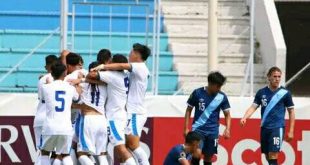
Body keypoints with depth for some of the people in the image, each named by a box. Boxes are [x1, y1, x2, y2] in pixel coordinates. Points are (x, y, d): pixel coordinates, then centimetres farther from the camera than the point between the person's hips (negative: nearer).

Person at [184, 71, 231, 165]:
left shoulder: (222, 97, -2)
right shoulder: (197, 93, -6)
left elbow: (227, 114, 7)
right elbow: (189, 110, 3)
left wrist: (227, 129, -9)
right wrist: (186, 128, -2)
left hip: (212, 131, 2)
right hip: (198, 129, -2)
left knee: (208, 157, 6)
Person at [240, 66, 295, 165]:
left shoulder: (285, 93, -2)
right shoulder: (261, 92, 6)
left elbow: (291, 112, 3)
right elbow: (253, 107, 1)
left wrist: (291, 131, -1)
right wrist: (244, 118, -18)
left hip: (277, 128, -4)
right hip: (264, 127, 4)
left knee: (273, 156, -14)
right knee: (267, 156, 10)